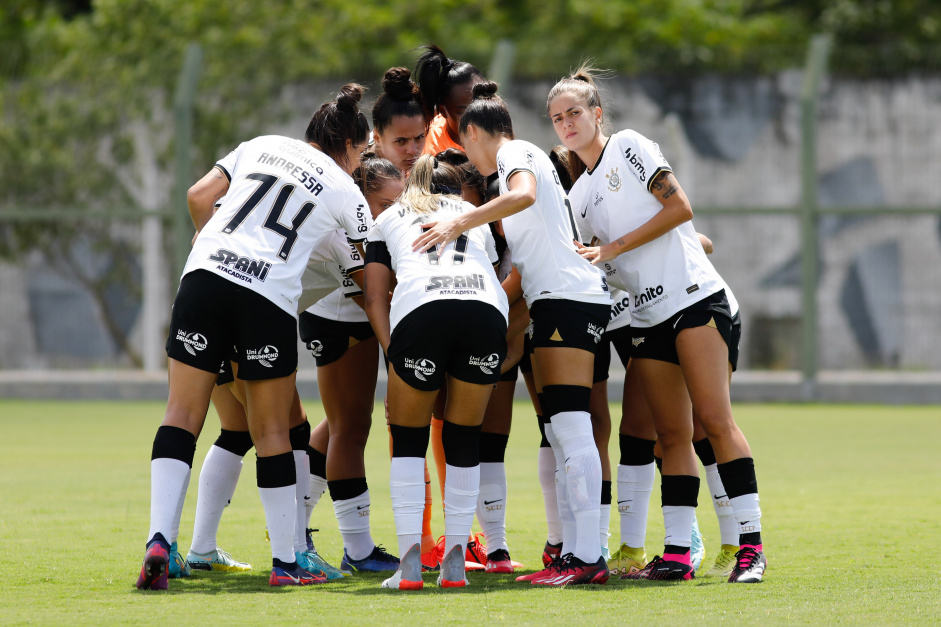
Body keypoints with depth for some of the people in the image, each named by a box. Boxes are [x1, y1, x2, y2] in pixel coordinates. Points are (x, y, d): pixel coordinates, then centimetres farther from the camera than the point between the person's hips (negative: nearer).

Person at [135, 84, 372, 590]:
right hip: (269, 296, -2)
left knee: (182, 415, 4)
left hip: (205, 275, 2)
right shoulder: (345, 191, 13)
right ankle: (284, 562, 13)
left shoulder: (261, 146, 20)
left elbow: (198, 196, 13)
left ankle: (159, 539, -13)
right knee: (271, 430, 9)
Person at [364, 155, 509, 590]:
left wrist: (393, 355, 13)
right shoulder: (472, 214, 37)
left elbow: (375, 296, 20)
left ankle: (410, 562, 2)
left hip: (420, 309, -1)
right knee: (464, 439, 17)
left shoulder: (387, 220, 32)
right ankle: (455, 561, 12)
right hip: (486, 309, 1)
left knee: (407, 438, 14)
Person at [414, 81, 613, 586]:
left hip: (568, 295, -10)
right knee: (559, 432, 7)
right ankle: (575, 552, 4)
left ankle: (587, 557, -22)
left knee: (569, 427, -15)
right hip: (558, 299, 10)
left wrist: (459, 223, -30)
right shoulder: (523, 157, 29)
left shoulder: (514, 151, 0)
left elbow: (524, 194, -26)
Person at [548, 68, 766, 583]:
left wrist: (613, 248, -9)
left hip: (693, 295, -7)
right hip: (646, 318, 7)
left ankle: (751, 544, -14)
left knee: (714, 419, -13)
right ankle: (677, 553, -2)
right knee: (672, 434, 1)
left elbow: (680, 207, -9)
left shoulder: (629, 147, 0)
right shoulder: (579, 194, 19)